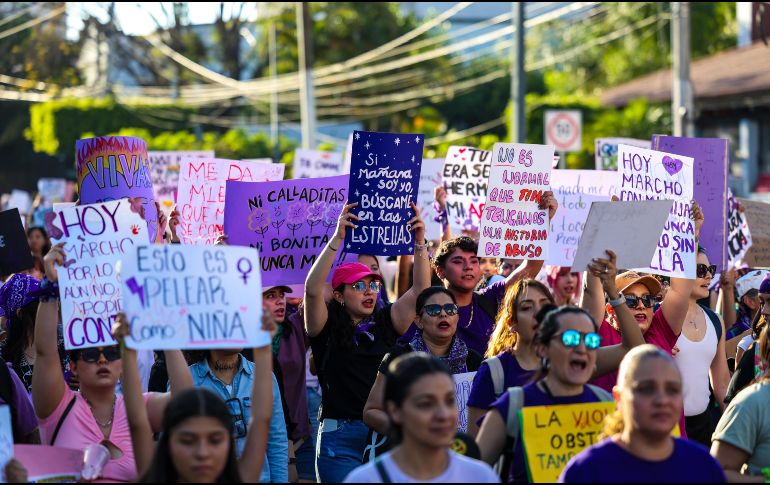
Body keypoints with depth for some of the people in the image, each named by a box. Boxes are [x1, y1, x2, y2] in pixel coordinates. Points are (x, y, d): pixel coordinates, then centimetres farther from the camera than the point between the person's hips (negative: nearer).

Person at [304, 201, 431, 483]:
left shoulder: (385, 324, 11)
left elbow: (420, 290, 6)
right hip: (340, 437, -4)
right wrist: (337, 239, -20)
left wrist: (420, 241, -3)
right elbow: (313, 289, -16)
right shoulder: (327, 327, 0)